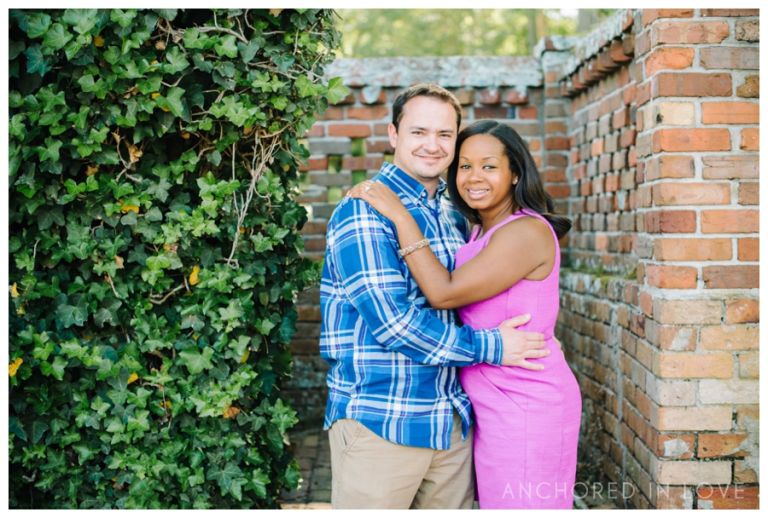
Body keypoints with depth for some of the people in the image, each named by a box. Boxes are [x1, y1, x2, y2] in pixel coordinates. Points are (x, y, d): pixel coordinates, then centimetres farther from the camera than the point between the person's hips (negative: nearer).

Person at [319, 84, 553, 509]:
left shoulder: (454, 218, 14)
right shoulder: (363, 211, -10)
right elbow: (390, 319, -18)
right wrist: (490, 347, -12)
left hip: (453, 422, 7)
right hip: (378, 423, -7)